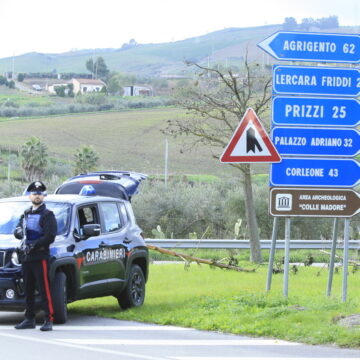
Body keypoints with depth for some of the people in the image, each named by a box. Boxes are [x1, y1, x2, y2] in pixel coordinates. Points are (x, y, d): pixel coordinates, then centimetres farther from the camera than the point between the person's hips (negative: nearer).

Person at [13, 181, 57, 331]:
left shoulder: (47, 215, -2)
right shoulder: (26, 214, 21)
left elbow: (50, 237, -12)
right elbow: (17, 232, 17)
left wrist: (33, 245, -17)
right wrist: (20, 231, -7)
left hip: (40, 257, -7)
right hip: (26, 257, 7)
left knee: (44, 289, -11)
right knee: (28, 290, 9)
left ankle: (49, 320, -12)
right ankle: (29, 319, 15)